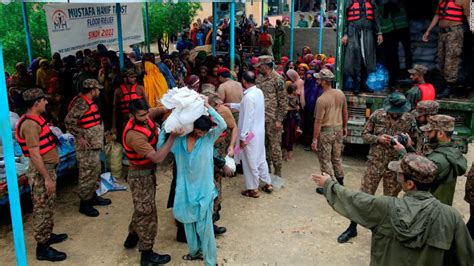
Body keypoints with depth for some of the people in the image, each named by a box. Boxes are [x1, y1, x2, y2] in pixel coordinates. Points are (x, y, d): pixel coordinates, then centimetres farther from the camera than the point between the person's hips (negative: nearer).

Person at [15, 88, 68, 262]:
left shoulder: (36, 119, 10)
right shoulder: (30, 124, -23)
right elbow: (34, 154, -25)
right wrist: (47, 178, -23)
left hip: (48, 168, 10)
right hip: (41, 171, -10)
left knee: (48, 207, 21)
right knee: (42, 209, -2)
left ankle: (47, 235, 36)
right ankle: (42, 248, 7)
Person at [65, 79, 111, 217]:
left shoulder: (88, 101, 12)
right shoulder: (81, 104, -20)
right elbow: (69, 122, -26)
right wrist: (80, 137, -24)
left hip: (94, 144, 10)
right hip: (86, 147, -10)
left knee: (95, 172, 19)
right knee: (87, 174, -2)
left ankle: (93, 196, 33)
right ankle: (84, 203, 8)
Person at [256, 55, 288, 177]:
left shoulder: (277, 79, -11)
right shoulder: (259, 78, 9)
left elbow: (283, 101, -11)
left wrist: (279, 120, -14)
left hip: (272, 119, -6)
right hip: (260, 118, 7)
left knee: (274, 146, 0)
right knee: (263, 144, 14)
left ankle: (277, 172, 11)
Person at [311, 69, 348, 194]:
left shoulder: (321, 99, -22)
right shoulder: (340, 94, -2)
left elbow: (318, 122, -18)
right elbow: (345, 113, 8)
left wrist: (314, 139, -12)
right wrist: (344, 127, 22)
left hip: (326, 131, -6)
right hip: (338, 129, 7)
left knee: (325, 160, 6)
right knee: (337, 158, 20)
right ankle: (340, 183, 31)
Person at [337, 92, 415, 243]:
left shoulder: (410, 120, -7)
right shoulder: (377, 115, -6)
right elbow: (365, 135, 2)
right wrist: (378, 138, -17)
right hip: (375, 163, 0)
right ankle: (352, 227, 21)